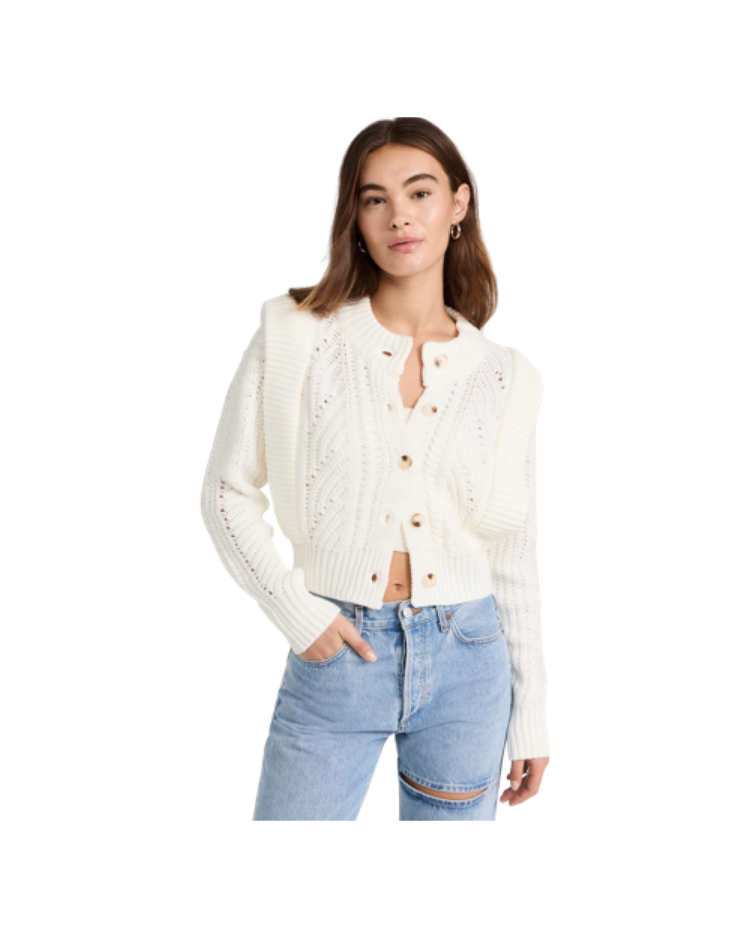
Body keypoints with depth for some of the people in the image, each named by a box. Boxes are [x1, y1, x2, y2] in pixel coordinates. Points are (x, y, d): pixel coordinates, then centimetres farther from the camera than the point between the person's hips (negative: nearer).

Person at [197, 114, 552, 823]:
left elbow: (517, 559, 6)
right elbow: (226, 495, 2)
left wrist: (532, 719, 6)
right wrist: (295, 613, -9)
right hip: (334, 657, -1)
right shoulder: (293, 337, -3)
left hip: (467, 665, 2)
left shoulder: (506, 376, 2)